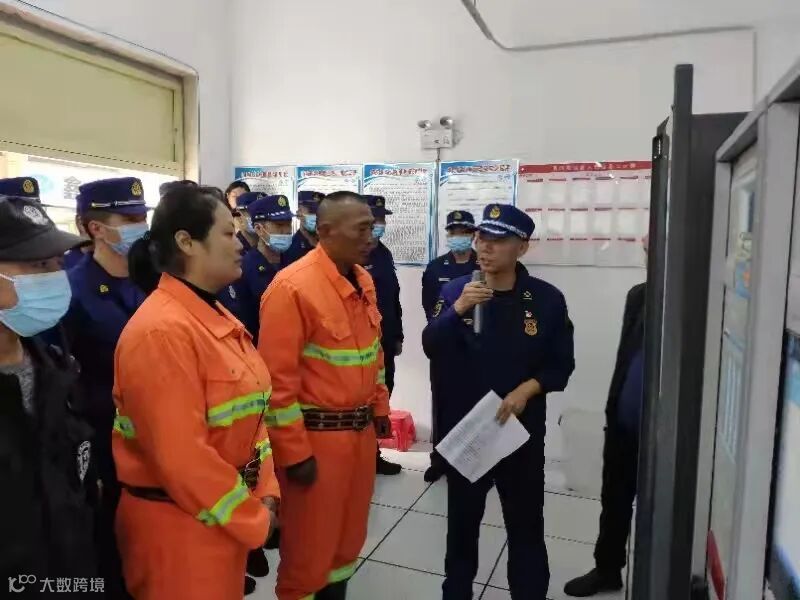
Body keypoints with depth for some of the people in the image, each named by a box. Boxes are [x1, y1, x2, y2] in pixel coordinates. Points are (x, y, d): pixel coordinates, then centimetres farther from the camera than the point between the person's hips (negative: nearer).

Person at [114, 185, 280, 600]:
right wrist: (254, 519, -14)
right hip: (179, 522, -8)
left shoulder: (216, 316, 5)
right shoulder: (161, 331, -24)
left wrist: (264, 495, 3)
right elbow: (181, 457, -25)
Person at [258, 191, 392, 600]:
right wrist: (295, 452, -17)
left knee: (348, 539, 23)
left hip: (360, 431, 8)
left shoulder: (363, 280, 6)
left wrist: (379, 408, 16)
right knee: (309, 547, 11)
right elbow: (279, 379, -20)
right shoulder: (293, 287, -19)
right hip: (316, 435, -7)